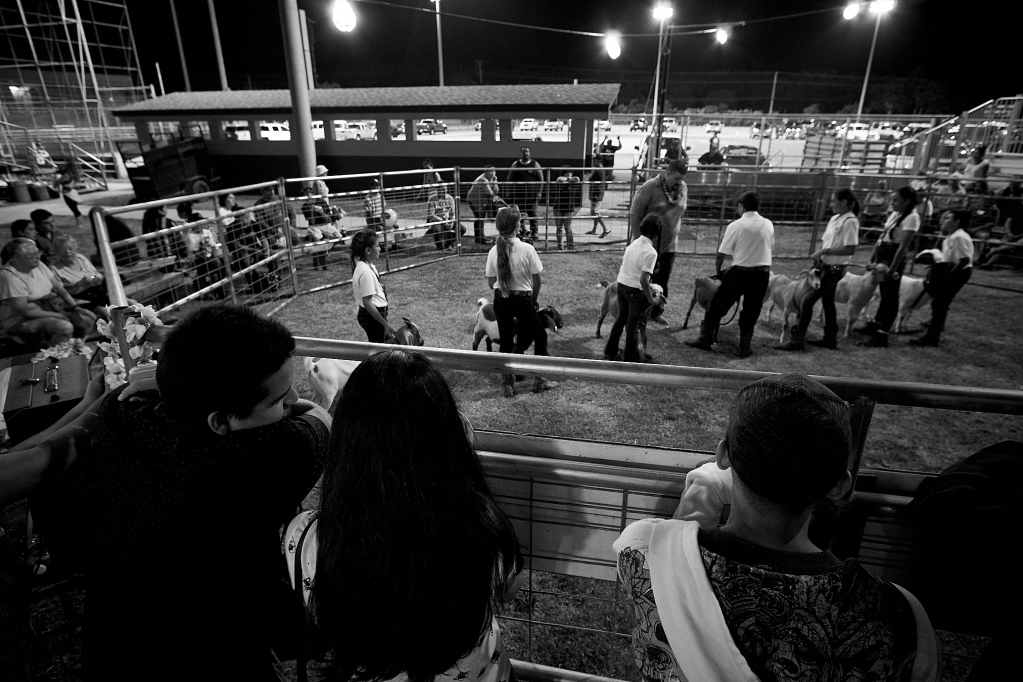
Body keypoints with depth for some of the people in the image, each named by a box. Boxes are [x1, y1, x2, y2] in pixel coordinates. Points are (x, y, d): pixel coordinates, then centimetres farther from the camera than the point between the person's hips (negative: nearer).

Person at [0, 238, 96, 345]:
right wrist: (56, 315, -21)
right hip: (22, 321, -8)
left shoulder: (38, 265, 2)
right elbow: (23, 310, -23)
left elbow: (59, 288, 5)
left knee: (89, 318, -8)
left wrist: (76, 308, -9)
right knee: (65, 327, -34)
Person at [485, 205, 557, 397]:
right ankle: (540, 380, 24)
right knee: (540, 336, 18)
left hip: (500, 301, 3)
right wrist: (534, 300, 7)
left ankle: (507, 382, 22)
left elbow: (490, 283, 1)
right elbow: (537, 281, -10)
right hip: (522, 300, -3)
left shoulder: (494, 251, -7)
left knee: (506, 342, 16)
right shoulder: (527, 249, -17)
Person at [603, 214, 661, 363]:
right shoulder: (650, 252, -20)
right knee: (633, 325, 8)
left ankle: (610, 352, 30)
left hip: (621, 285, 7)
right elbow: (643, 279, -24)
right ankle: (631, 358, 21)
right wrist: (650, 299, -14)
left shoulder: (634, 243, 2)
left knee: (620, 319, 22)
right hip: (636, 290, -7)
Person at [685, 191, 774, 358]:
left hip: (739, 272, -4)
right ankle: (745, 347, 18)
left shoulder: (735, 226, -8)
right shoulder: (768, 225, 4)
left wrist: (719, 270, 7)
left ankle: (706, 339, 13)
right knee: (751, 312, 12)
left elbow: (722, 253, -8)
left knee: (718, 305, 9)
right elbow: (770, 248, 11)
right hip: (762, 273, 4)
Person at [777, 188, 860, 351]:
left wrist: (825, 251, -20)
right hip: (826, 267, 9)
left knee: (807, 301, -11)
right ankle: (830, 339, 29)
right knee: (827, 301, 16)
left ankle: (797, 340, -6)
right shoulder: (835, 218, 9)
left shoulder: (850, 221, -16)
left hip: (834, 270, -9)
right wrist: (818, 254, -4)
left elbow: (850, 249, -21)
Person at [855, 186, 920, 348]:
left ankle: (881, 336, 0)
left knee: (890, 297, -2)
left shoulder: (912, 217, -15)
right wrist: (873, 256, 15)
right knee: (885, 294, 20)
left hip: (894, 259, -8)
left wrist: (893, 268, -23)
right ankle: (875, 325, 33)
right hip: (882, 257, 8)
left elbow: (903, 246, -20)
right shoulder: (894, 214, 10)